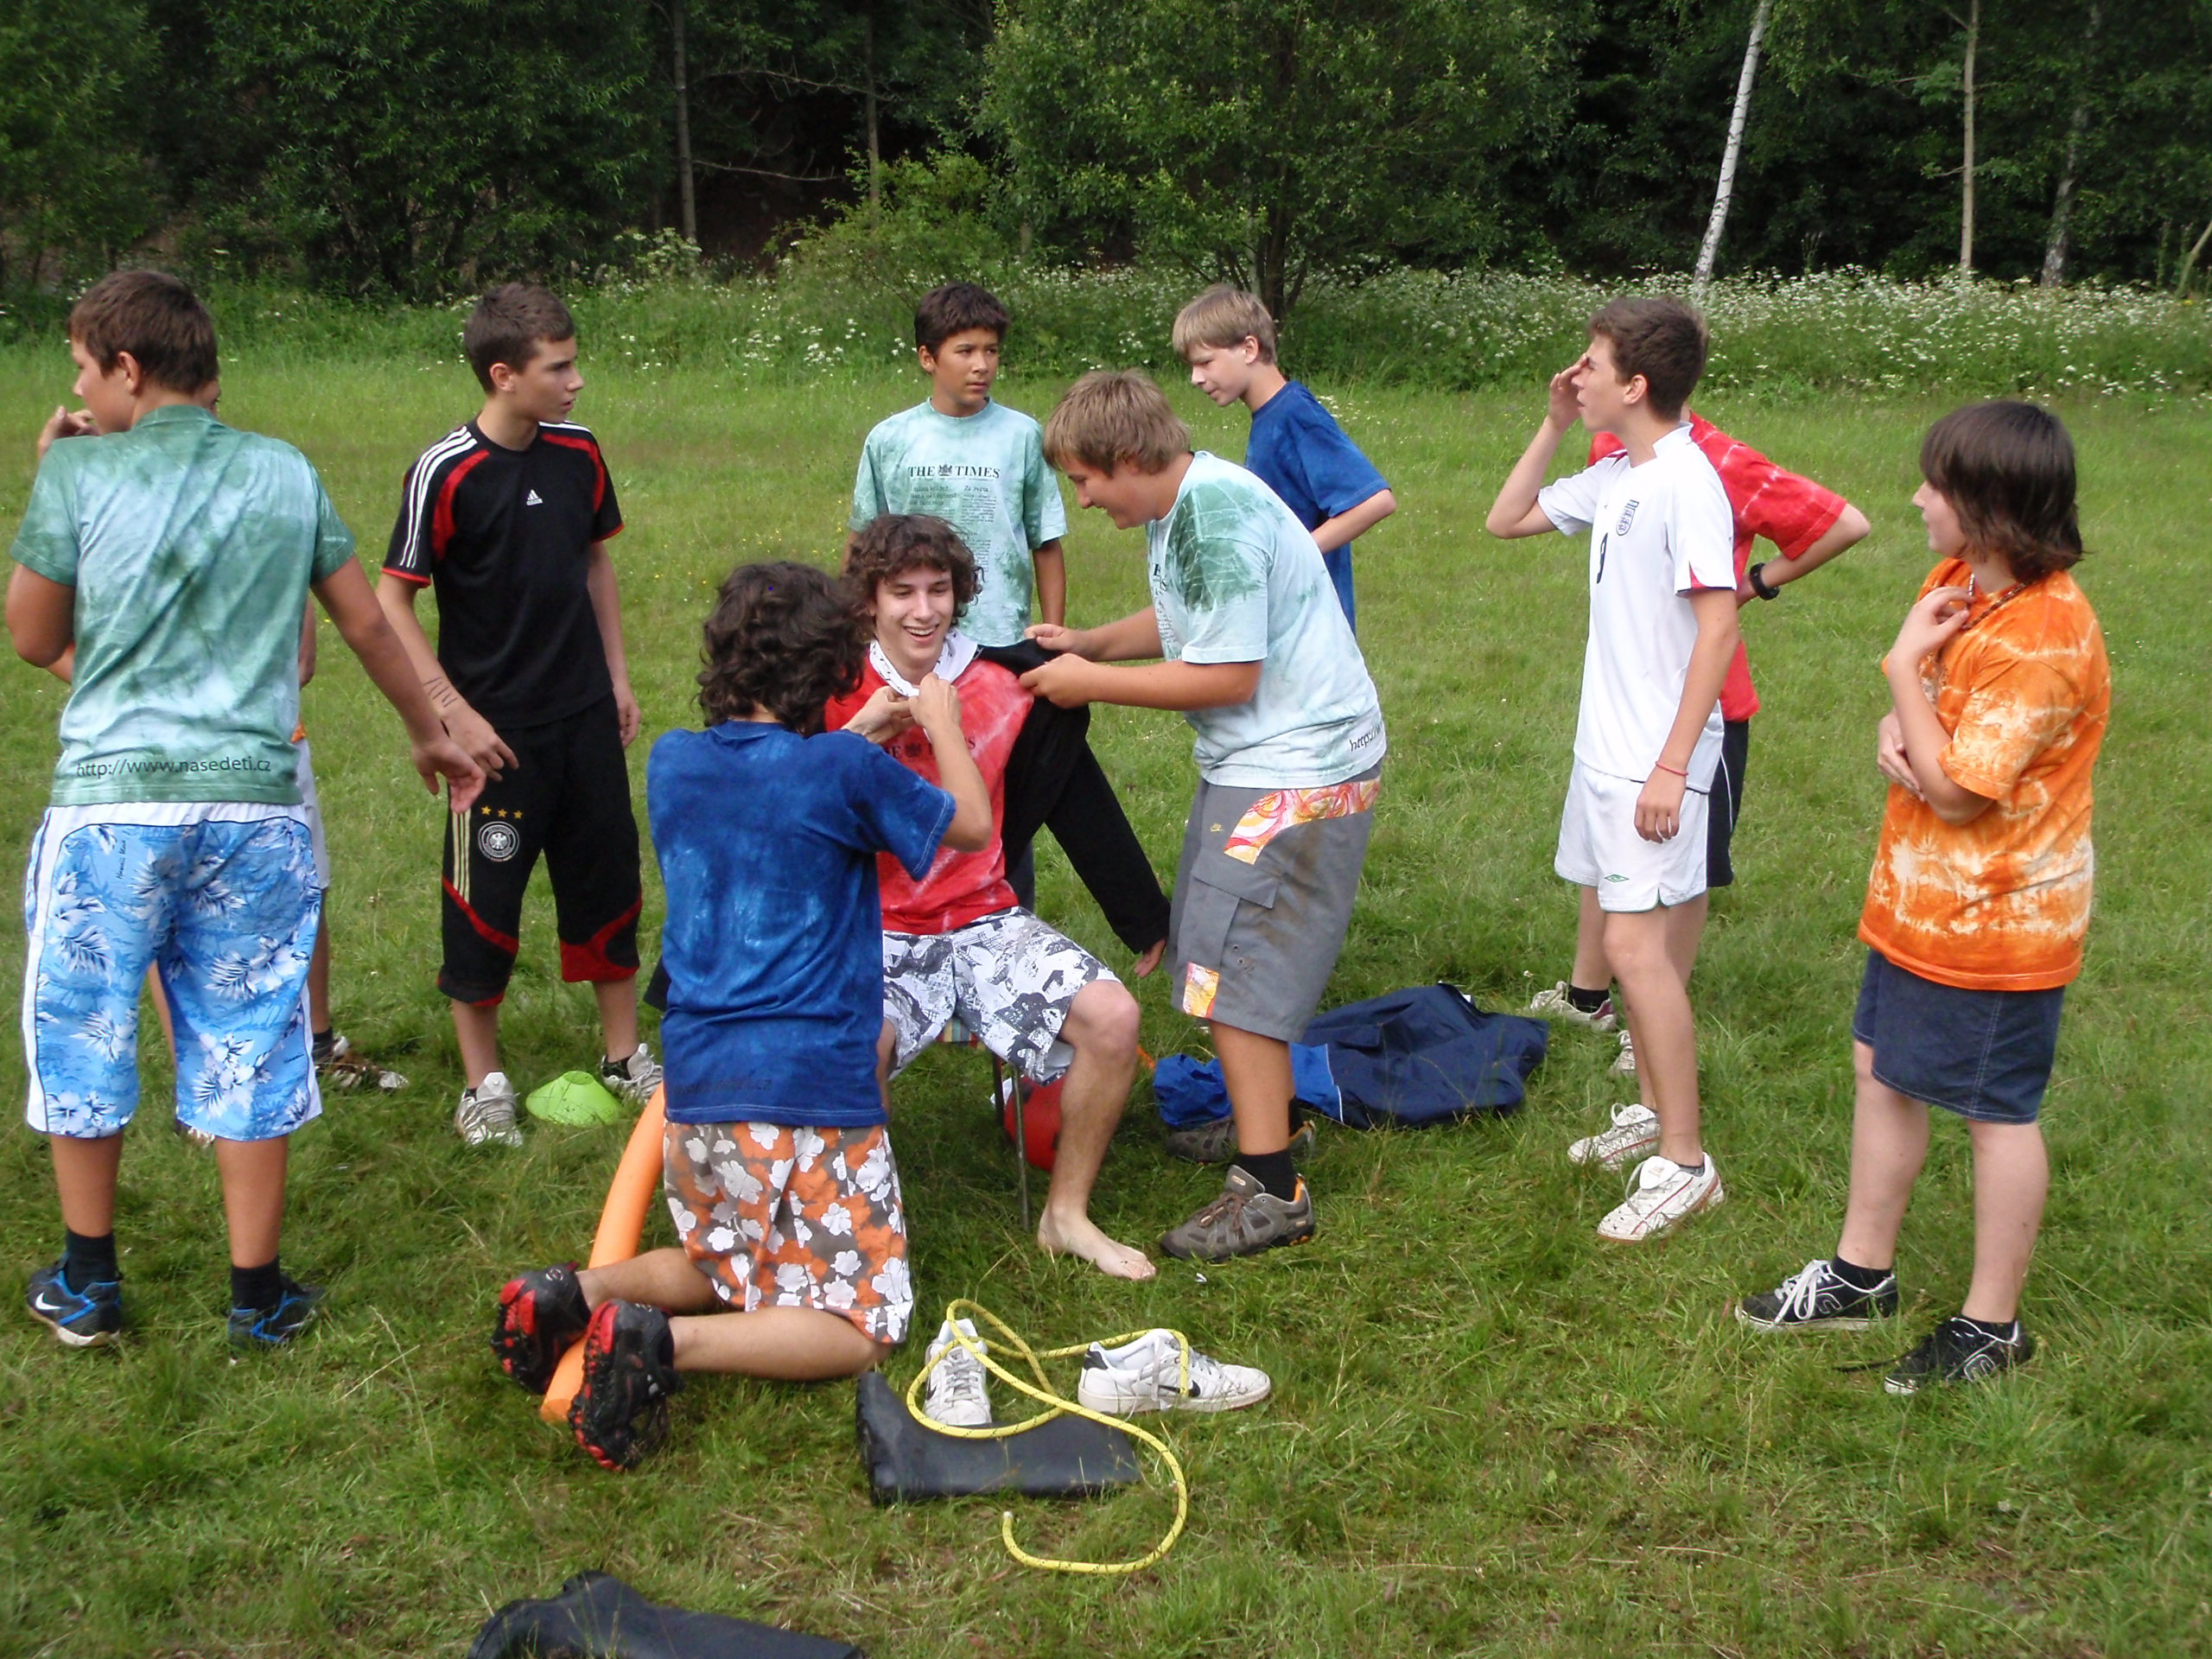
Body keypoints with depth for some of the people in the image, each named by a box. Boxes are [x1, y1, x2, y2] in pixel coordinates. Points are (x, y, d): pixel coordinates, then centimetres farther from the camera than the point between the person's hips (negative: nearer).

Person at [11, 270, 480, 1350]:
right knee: (248, 1038, 10)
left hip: (111, 800, -2)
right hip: (256, 804, 2)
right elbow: (366, 624, 12)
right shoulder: (285, 473, 4)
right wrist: (430, 733, 26)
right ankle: (257, 1293, 17)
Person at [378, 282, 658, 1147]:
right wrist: (453, 712, -16)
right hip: (497, 731, -5)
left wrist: (618, 677, 13)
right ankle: (482, 1082, 20)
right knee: (485, 897, 5)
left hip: (586, 717, 5)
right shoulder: (447, 472, -16)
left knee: (608, 878, 13)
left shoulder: (579, 452, 1)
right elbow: (392, 600, -13)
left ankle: (624, 1053, 29)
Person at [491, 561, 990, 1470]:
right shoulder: (845, 772, -11)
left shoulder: (673, 763, 4)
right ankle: (666, 1344, -17)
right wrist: (940, 721, 21)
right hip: (811, 1093, -6)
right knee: (856, 1326, 5)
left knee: (727, 1268, 28)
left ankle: (576, 1293, 2)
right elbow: (972, 825, 7)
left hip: (696, 1087, 6)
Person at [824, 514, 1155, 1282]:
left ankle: (1067, 1214, 2)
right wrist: (858, 738, -21)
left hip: (986, 922, 3)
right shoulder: (839, 697, -2)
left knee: (1111, 1017, -19)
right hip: (875, 934, -3)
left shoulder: (1004, 690, 6)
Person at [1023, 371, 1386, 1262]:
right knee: (1217, 947, 18)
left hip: (1298, 767, -10)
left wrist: (1092, 682, -14)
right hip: (1258, 760, 10)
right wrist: (1085, 642, 7)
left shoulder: (1219, 517, -22)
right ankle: (1262, 1116, 34)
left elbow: (1228, 675, -23)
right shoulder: (1177, 507, 9)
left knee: (1231, 963, -10)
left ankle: (1269, 1189, -5)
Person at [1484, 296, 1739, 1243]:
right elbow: (1506, 521, 23)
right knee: (1636, 941, 15)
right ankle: (1654, 1115, 28)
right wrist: (1553, 427, 10)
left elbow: (1718, 629, -21)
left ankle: (1685, 1164, -2)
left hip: (1654, 760, -9)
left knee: (1636, 947, -10)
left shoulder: (1685, 482, -17)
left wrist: (1671, 767, -23)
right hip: (1606, 747, 9)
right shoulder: (1614, 476, 10)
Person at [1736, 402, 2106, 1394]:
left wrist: (1906, 667, -18)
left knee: (1997, 1112, 6)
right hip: (1918, 900, 9)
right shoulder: (1958, 584, 2)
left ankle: (1991, 1326, 22)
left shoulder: (2041, 639, -27)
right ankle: (1861, 1277, 33)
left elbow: (1956, 790, -25)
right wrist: (1898, 729, -10)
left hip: (1994, 925, -9)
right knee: (1883, 1071, 17)